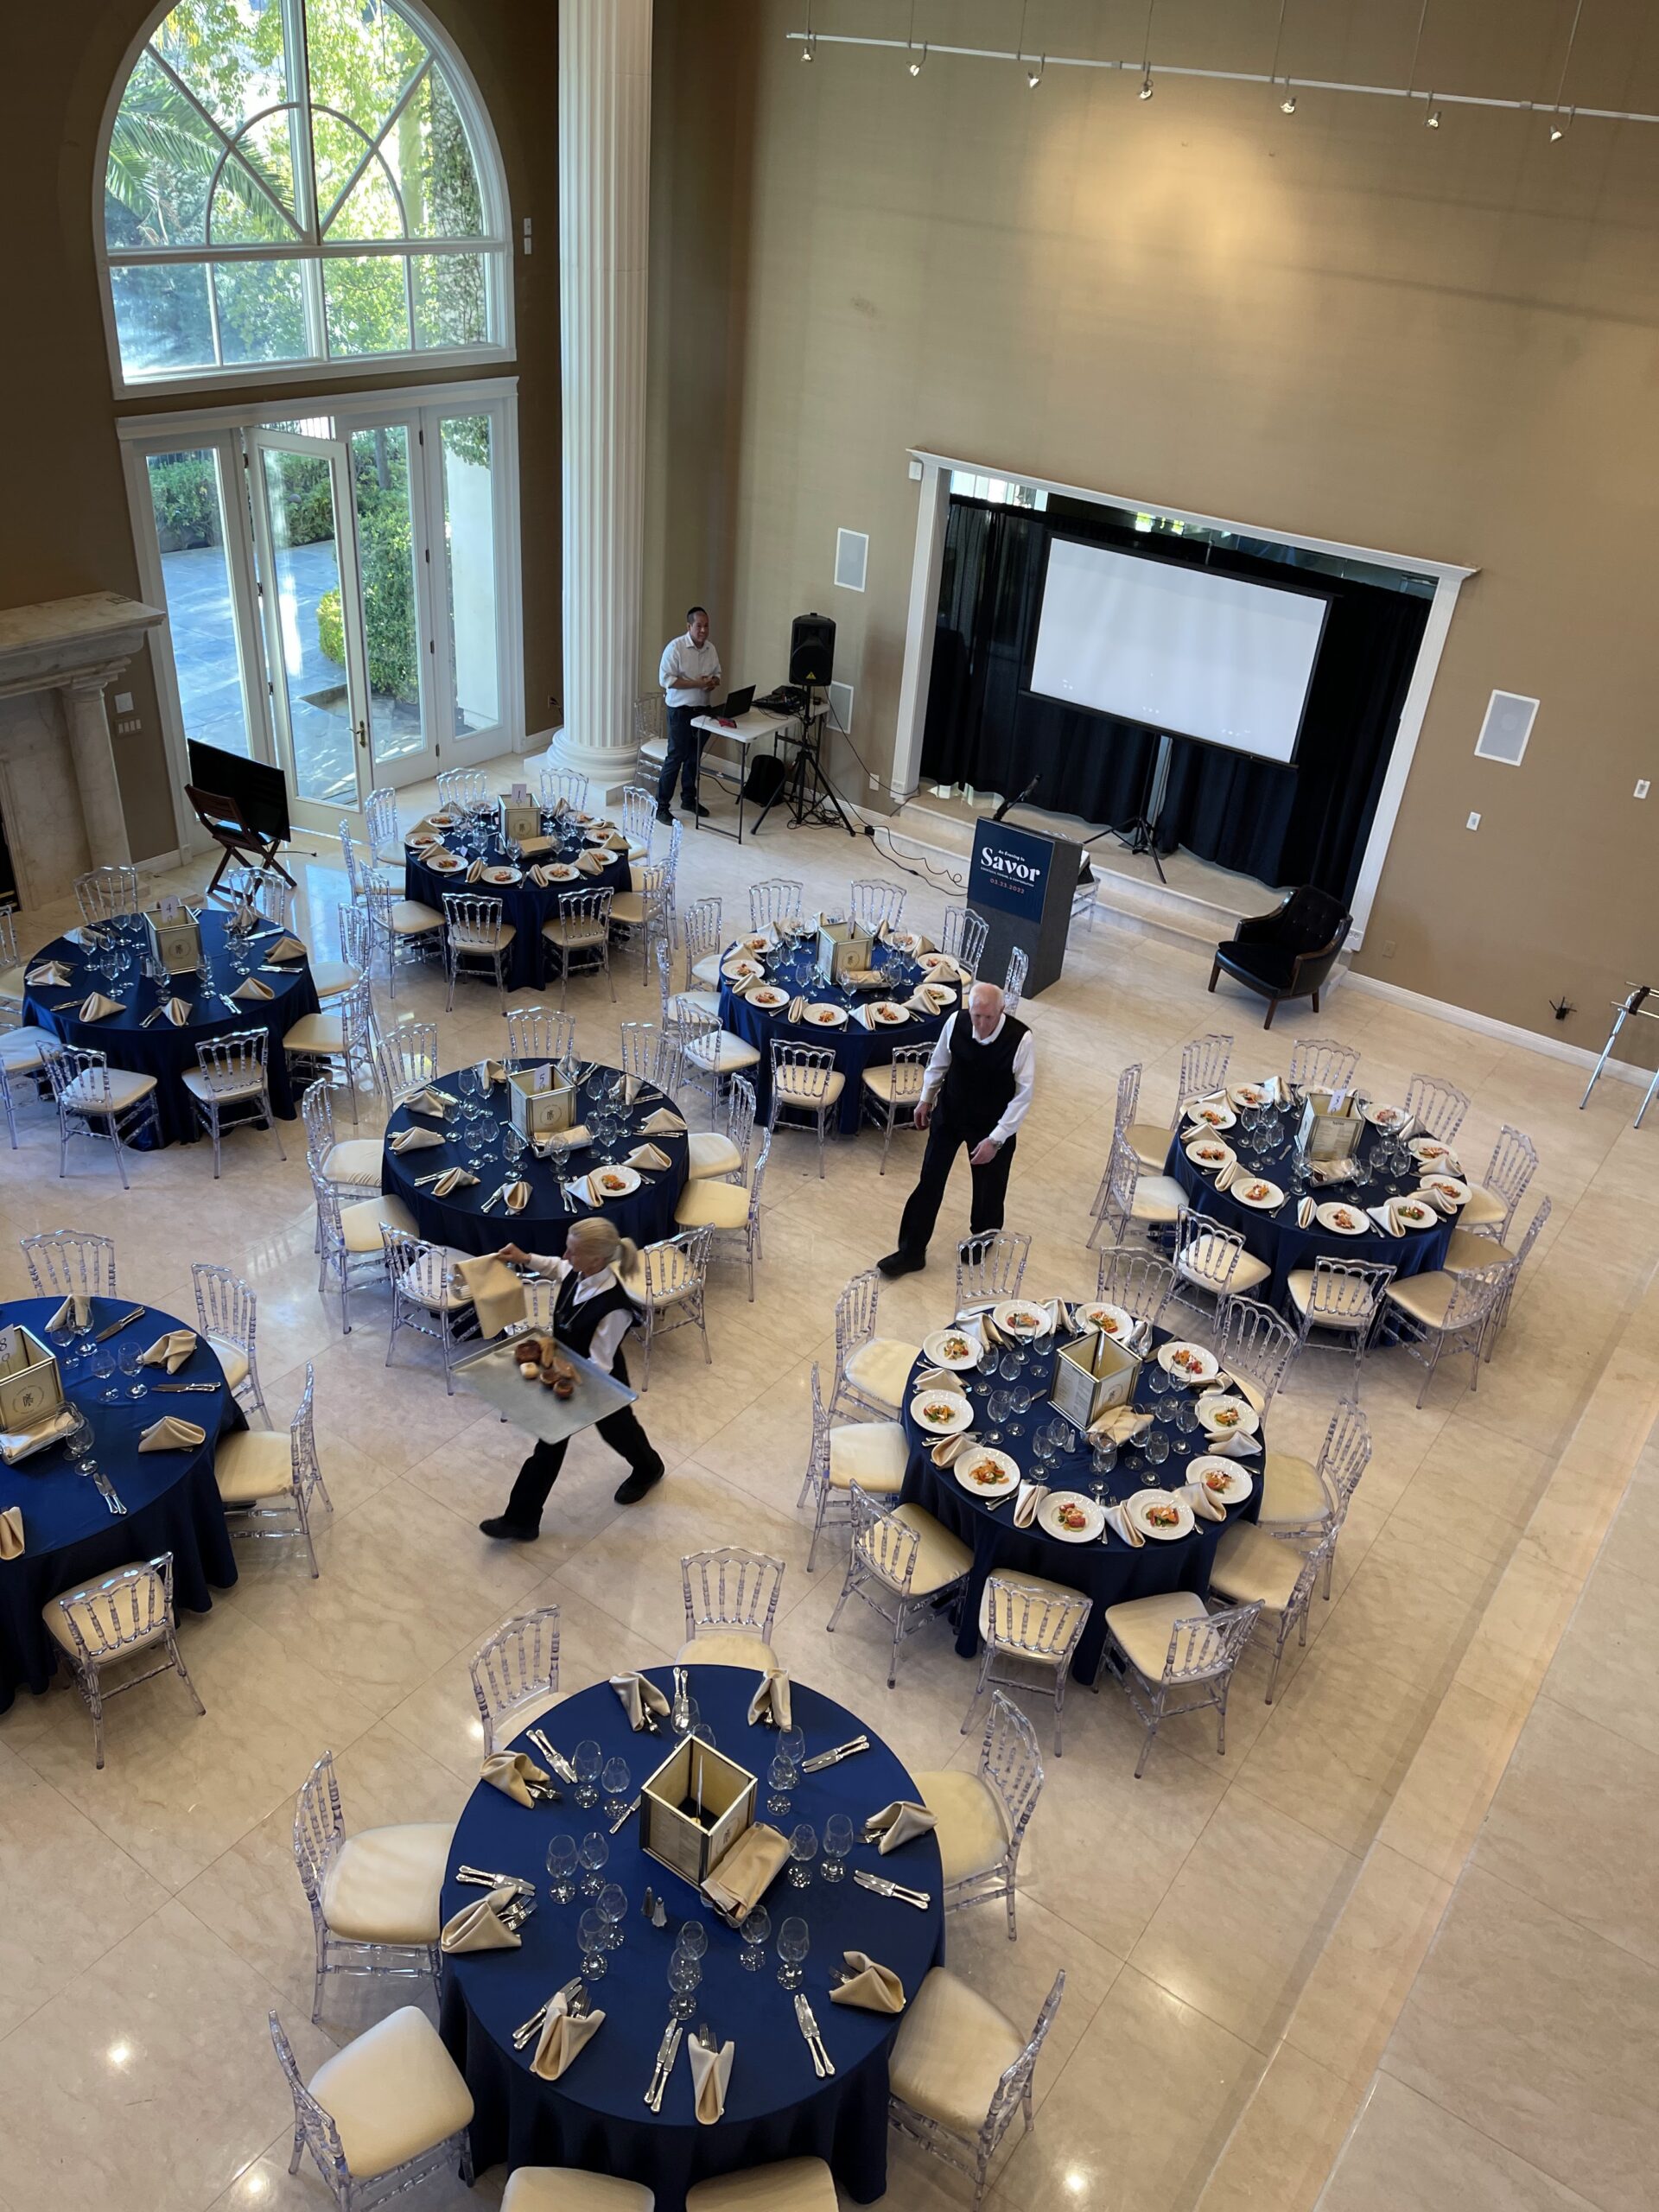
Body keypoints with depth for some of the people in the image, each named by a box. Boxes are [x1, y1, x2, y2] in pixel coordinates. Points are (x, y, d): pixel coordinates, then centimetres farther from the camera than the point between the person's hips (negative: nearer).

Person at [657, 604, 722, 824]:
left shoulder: (711, 649, 6)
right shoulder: (675, 647, -14)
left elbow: (717, 673, 19)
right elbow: (665, 680, -19)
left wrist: (714, 682, -7)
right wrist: (697, 683, -23)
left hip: (702, 709, 6)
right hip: (680, 710, -6)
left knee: (694, 757, 15)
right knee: (675, 757, -6)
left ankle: (689, 799, 29)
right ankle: (661, 806, 1)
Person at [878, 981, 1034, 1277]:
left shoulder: (1020, 1039, -28)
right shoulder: (956, 1023, -20)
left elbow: (1023, 1095, -20)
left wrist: (996, 1139, -22)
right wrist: (926, 1099, 13)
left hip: (993, 1124, -2)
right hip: (949, 1113, 2)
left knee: (988, 1186, 18)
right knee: (929, 1181, 6)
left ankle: (983, 1240, 47)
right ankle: (911, 1251, 19)